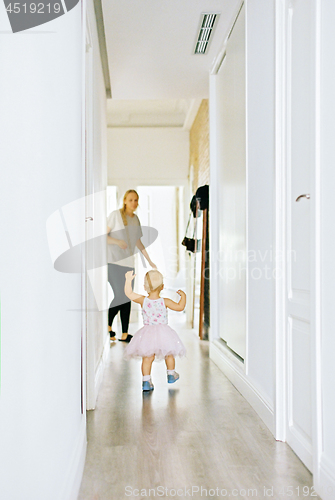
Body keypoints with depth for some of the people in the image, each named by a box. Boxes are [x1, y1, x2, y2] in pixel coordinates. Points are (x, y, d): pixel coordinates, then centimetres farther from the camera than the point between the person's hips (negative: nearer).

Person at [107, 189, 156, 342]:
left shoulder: (135, 218, 15)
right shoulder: (115, 215, -4)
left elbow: (138, 241, 23)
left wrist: (149, 260, 23)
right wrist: (117, 241, -23)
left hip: (128, 262, 6)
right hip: (114, 261, -6)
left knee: (127, 298, 4)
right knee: (120, 296, -14)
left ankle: (124, 334, 10)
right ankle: (108, 326, 8)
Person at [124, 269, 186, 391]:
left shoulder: (143, 300, -6)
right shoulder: (165, 302, -10)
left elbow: (129, 293, 4)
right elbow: (180, 307, -6)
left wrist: (128, 280, 13)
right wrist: (183, 296, 10)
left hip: (147, 333, 1)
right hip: (163, 332, -1)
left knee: (147, 357, 7)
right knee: (169, 354, 21)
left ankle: (146, 381, 4)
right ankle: (171, 375, 36)